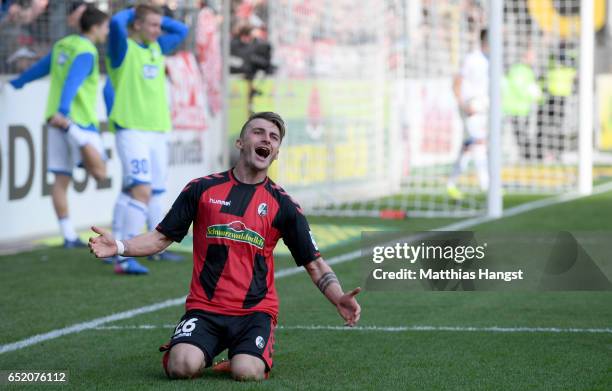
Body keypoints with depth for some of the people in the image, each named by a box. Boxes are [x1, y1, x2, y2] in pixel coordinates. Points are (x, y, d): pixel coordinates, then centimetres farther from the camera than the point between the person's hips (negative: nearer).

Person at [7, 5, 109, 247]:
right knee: (100, 173, -12)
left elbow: (40, 68, 29)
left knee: (61, 180, 5)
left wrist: (17, 83, 47)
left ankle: (69, 236, 4)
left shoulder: (62, 46, 14)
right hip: (80, 119, -8)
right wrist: (63, 111, -41)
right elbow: (72, 81, -27)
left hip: (58, 120, 8)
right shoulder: (86, 52, -10)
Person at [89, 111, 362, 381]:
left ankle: (257, 351, 10)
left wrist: (339, 299, -10)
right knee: (183, 367, -28)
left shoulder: (283, 205, 5)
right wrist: (119, 246, -8)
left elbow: (314, 264, 8)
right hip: (204, 308, 0)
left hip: (255, 311, 0)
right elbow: (161, 238, 10)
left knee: (246, 372, -28)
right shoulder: (202, 189, 5)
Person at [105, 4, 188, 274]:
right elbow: (116, 23, -25)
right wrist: (130, 13, -4)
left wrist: (155, 16, 15)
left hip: (158, 131, 8)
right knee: (142, 191, -19)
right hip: (132, 130, -8)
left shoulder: (157, 48, 15)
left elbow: (182, 30, 28)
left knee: (156, 193, 16)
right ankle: (124, 259, -22)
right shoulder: (123, 49, -6)